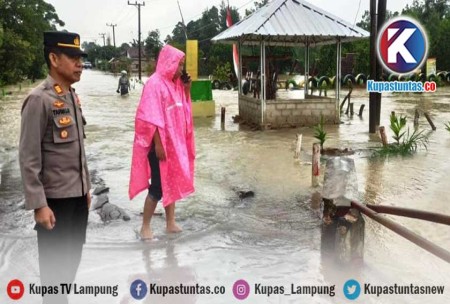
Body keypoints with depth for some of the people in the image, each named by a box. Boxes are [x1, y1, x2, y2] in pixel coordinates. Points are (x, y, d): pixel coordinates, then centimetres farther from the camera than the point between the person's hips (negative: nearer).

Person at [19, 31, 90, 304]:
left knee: (73, 258, 17)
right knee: (55, 264, 7)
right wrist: (38, 204, -18)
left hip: (78, 195, 7)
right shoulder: (39, 100, -15)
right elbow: (28, 158, -16)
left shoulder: (73, 97, 9)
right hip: (55, 199, -7)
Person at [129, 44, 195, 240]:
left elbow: (183, 110, 17)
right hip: (160, 143, -8)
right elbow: (151, 118, -19)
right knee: (158, 186, -3)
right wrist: (158, 144, -21)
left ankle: (170, 223, 26)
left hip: (174, 142, 8)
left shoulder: (175, 83, 10)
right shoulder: (155, 83, -15)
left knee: (171, 182, 14)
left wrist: (186, 89, 3)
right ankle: (145, 227, 11)